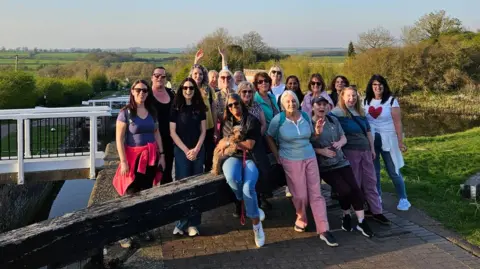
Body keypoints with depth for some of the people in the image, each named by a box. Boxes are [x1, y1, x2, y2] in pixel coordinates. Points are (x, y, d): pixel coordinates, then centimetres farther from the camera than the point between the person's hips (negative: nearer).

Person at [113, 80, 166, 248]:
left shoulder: (152, 112, 7)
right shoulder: (125, 112, -8)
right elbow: (119, 139, -10)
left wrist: (161, 154, 6)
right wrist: (123, 161, -15)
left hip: (151, 156, 5)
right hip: (133, 156, -5)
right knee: (130, 194, -4)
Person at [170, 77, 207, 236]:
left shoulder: (200, 108, 6)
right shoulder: (176, 108, 0)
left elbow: (203, 131, 5)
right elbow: (172, 132, -4)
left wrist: (196, 149, -8)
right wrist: (186, 150, -10)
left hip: (198, 151, 2)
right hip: (181, 150, -2)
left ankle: (193, 223, 8)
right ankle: (181, 222, 5)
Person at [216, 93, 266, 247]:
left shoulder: (252, 120, -2)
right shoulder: (226, 122, 13)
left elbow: (250, 145, -9)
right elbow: (223, 145, 18)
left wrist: (229, 143, -8)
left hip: (250, 158, -3)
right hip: (232, 158, 3)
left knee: (248, 187, -31)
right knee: (232, 178, -36)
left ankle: (257, 226, -12)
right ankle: (248, 205, -4)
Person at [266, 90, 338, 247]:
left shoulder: (305, 116, 3)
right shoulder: (278, 119, -9)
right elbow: (269, 138, 2)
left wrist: (317, 132, -8)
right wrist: (278, 156, -1)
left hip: (310, 158, 3)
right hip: (291, 161, -3)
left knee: (316, 194, -1)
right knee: (300, 195, 0)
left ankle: (324, 230, -1)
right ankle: (301, 219, 31)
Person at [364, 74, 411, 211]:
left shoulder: (391, 100, -6)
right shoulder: (366, 101, 5)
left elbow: (397, 122, -8)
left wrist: (400, 141, -11)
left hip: (387, 140, -3)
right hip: (371, 141, 3)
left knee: (393, 171, 2)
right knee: (373, 171, 7)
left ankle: (403, 199, 14)